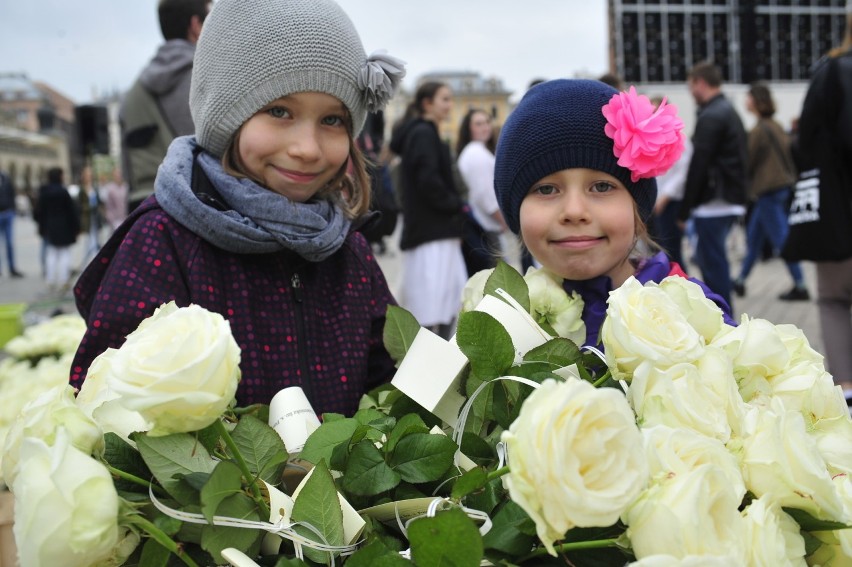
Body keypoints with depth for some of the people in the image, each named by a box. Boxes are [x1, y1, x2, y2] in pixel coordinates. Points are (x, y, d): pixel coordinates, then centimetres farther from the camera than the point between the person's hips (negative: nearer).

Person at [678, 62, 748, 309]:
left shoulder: (710, 117, -14)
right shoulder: (730, 112, 16)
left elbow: (698, 166, -18)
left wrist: (684, 210, -14)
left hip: (713, 203, -10)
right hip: (731, 200, 10)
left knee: (714, 262, -4)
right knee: (707, 257, 18)